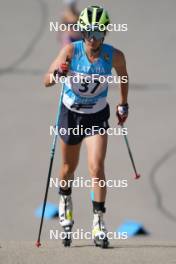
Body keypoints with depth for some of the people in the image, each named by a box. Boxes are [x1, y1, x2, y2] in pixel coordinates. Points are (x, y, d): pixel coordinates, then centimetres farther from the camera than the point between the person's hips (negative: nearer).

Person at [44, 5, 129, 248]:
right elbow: (46, 81, -24)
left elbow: (123, 76, 5)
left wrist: (123, 105, 14)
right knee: (69, 167, 18)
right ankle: (65, 198, 50)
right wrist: (58, 73, -45)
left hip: (97, 117, -1)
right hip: (71, 113, 1)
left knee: (97, 168, -15)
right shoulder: (71, 51, -21)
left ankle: (99, 222, -9)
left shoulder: (114, 56, -18)